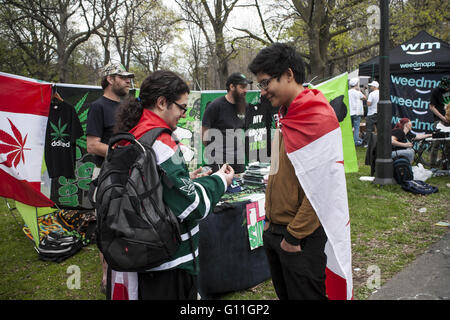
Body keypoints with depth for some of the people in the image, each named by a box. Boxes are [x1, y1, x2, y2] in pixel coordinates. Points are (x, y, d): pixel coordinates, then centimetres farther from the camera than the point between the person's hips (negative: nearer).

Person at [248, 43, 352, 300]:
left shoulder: (318, 118, -19)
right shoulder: (287, 115, 10)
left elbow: (322, 187, -22)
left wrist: (294, 236, -17)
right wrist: (270, 219, 13)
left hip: (303, 240, -9)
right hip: (275, 231, 9)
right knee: (284, 293, 21)